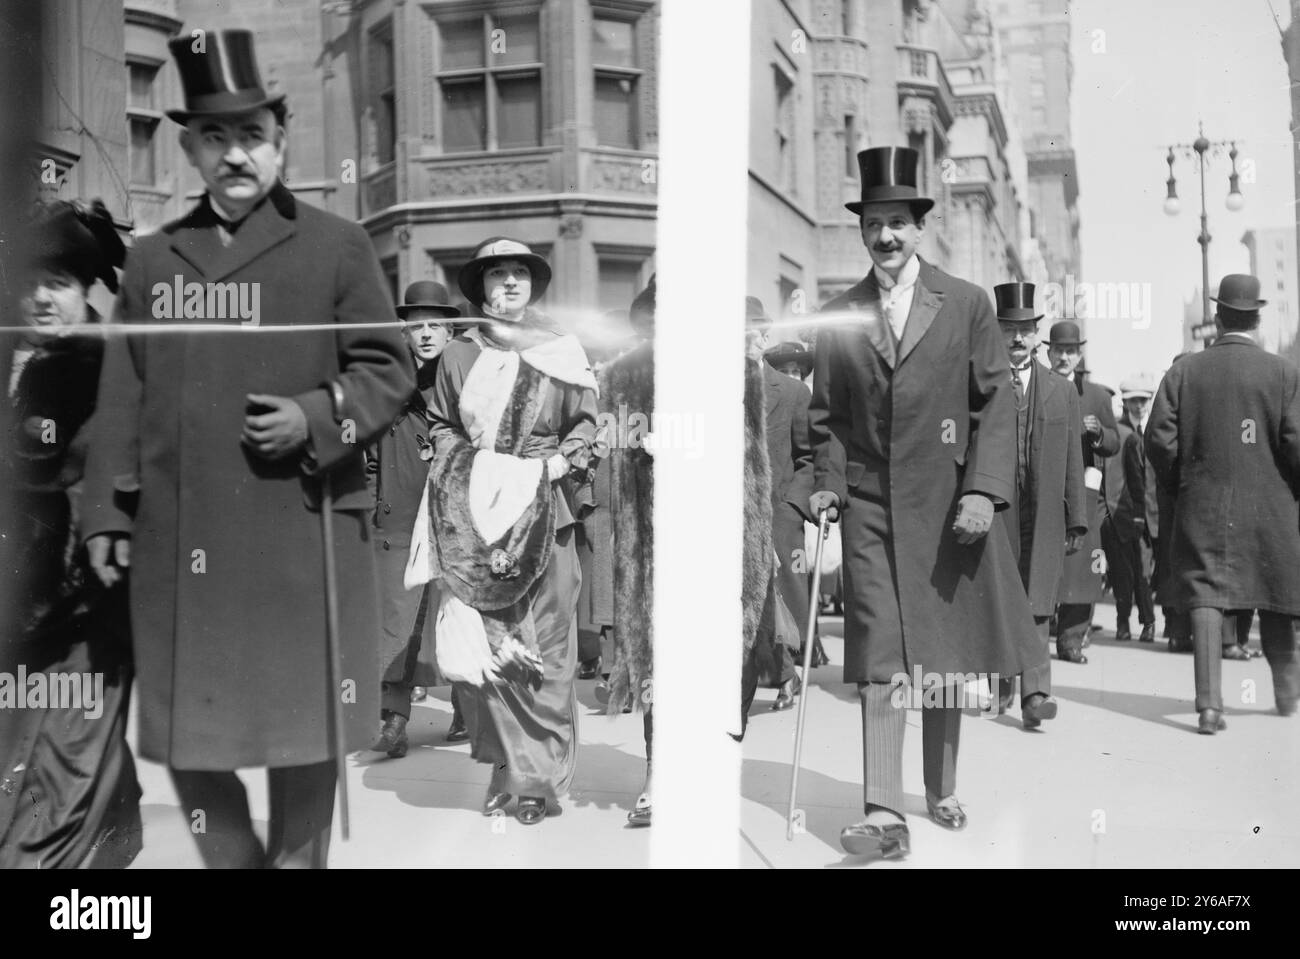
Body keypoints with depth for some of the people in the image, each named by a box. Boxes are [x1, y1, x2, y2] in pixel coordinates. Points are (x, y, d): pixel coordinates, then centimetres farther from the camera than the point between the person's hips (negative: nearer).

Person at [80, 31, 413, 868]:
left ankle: (297, 857, 24)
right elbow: (123, 396, 12)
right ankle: (235, 858, 30)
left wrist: (316, 420, -15)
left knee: (303, 721, 6)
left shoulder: (336, 245, 3)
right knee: (183, 726, 9)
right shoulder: (152, 260, 13)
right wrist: (109, 513, 6)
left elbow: (390, 369, 1)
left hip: (303, 533, -3)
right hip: (180, 540, 4)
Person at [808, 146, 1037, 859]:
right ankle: (884, 814, -6)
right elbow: (826, 419, 12)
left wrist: (983, 489, -9)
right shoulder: (836, 318, 8)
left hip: (948, 505, 0)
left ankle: (941, 790, 29)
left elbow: (995, 403, 1)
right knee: (879, 664, -7)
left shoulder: (966, 303, 5)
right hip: (869, 507, 0)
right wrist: (826, 485, -3)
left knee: (945, 659, 10)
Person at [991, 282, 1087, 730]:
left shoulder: (1063, 391, 12)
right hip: (993, 510, -1)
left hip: (1044, 514, 1)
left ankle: (1035, 693, -7)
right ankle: (1002, 678, 28)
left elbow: (1073, 461, 12)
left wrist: (1077, 519, 7)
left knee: (1036, 605, -6)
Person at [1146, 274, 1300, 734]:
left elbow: (1160, 438, -5)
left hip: (1203, 507, 0)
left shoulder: (1183, 371, -1)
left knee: (1206, 594, 0)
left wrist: (1180, 485, 9)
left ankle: (1209, 702, -9)